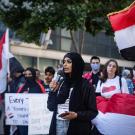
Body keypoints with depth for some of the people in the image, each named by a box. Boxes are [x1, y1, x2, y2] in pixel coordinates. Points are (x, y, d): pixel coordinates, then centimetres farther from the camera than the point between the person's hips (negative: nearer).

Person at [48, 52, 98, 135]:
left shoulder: (86, 85, -6)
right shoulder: (61, 83, 7)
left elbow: (93, 112, -6)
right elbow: (51, 107, 7)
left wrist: (76, 115, -20)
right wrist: (53, 91, -6)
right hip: (57, 126, 4)